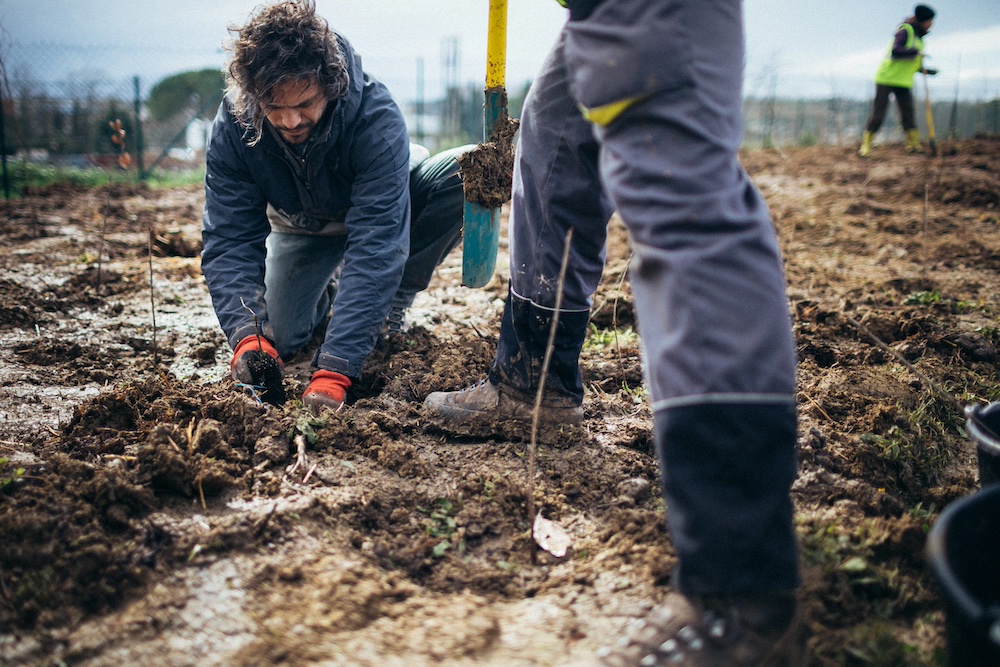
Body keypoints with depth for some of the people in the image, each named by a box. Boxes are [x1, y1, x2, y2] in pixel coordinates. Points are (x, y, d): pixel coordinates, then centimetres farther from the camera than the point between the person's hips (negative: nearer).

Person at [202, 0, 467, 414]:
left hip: (391, 205, -2)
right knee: (278, 339, -15)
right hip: (302, 224, 2)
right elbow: (228, 240, -28)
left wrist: (334, 368, -51)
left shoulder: (376, 117, -40)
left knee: (467, 175, -32)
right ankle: (328, 291, 21)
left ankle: (390, 305, -10)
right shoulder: (232, 129, -29)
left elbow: (375, 246, -45)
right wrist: (245, 335, -46)